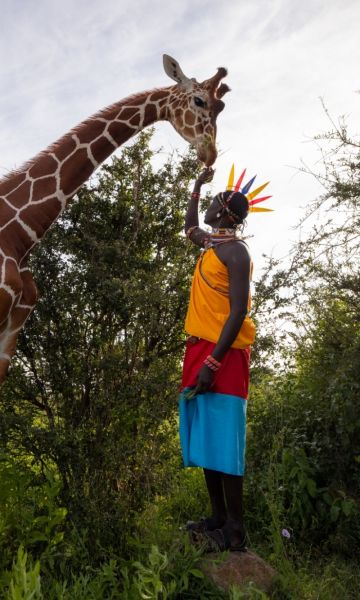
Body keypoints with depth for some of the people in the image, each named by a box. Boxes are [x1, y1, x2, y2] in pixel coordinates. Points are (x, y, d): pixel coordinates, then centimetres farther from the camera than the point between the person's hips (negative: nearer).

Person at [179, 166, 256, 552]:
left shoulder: (235, 251, -8)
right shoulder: (213, 244, 18)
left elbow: (238, 312, -17)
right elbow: (190, 228, 43)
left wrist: (213, 362, -24)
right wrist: (196, 186, 44)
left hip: (222, 354, -9)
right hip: (201, 349, 9)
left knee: (223, 440, -8)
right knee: (206, 438, 9)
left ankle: (235, 531, 2)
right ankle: (217, 519, 18)